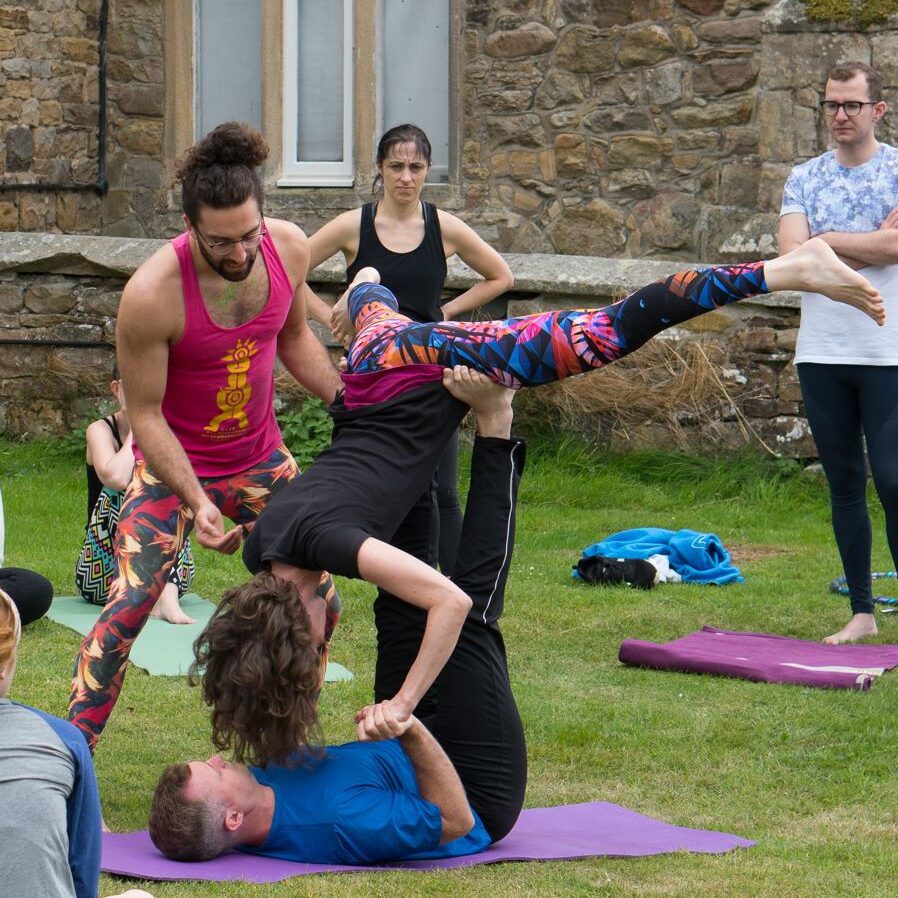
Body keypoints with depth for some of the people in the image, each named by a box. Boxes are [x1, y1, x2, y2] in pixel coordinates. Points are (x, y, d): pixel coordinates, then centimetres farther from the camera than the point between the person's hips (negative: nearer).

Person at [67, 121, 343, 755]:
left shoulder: (290, 249, -14)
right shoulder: (151, 294, -29)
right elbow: (145, 414, -19)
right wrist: (197, 502, -27)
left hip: (261, 457, 5)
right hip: (173, 464, -5)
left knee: (320, 601, 4)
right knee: (129, 604, -18)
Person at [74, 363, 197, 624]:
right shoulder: (101, 430, -5)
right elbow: (116, 478, -28)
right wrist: (137, 430, -14)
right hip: (103, 574, -3)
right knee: (126, 490, -24)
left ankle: (167, 594, -36)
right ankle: (158, 595, -34)